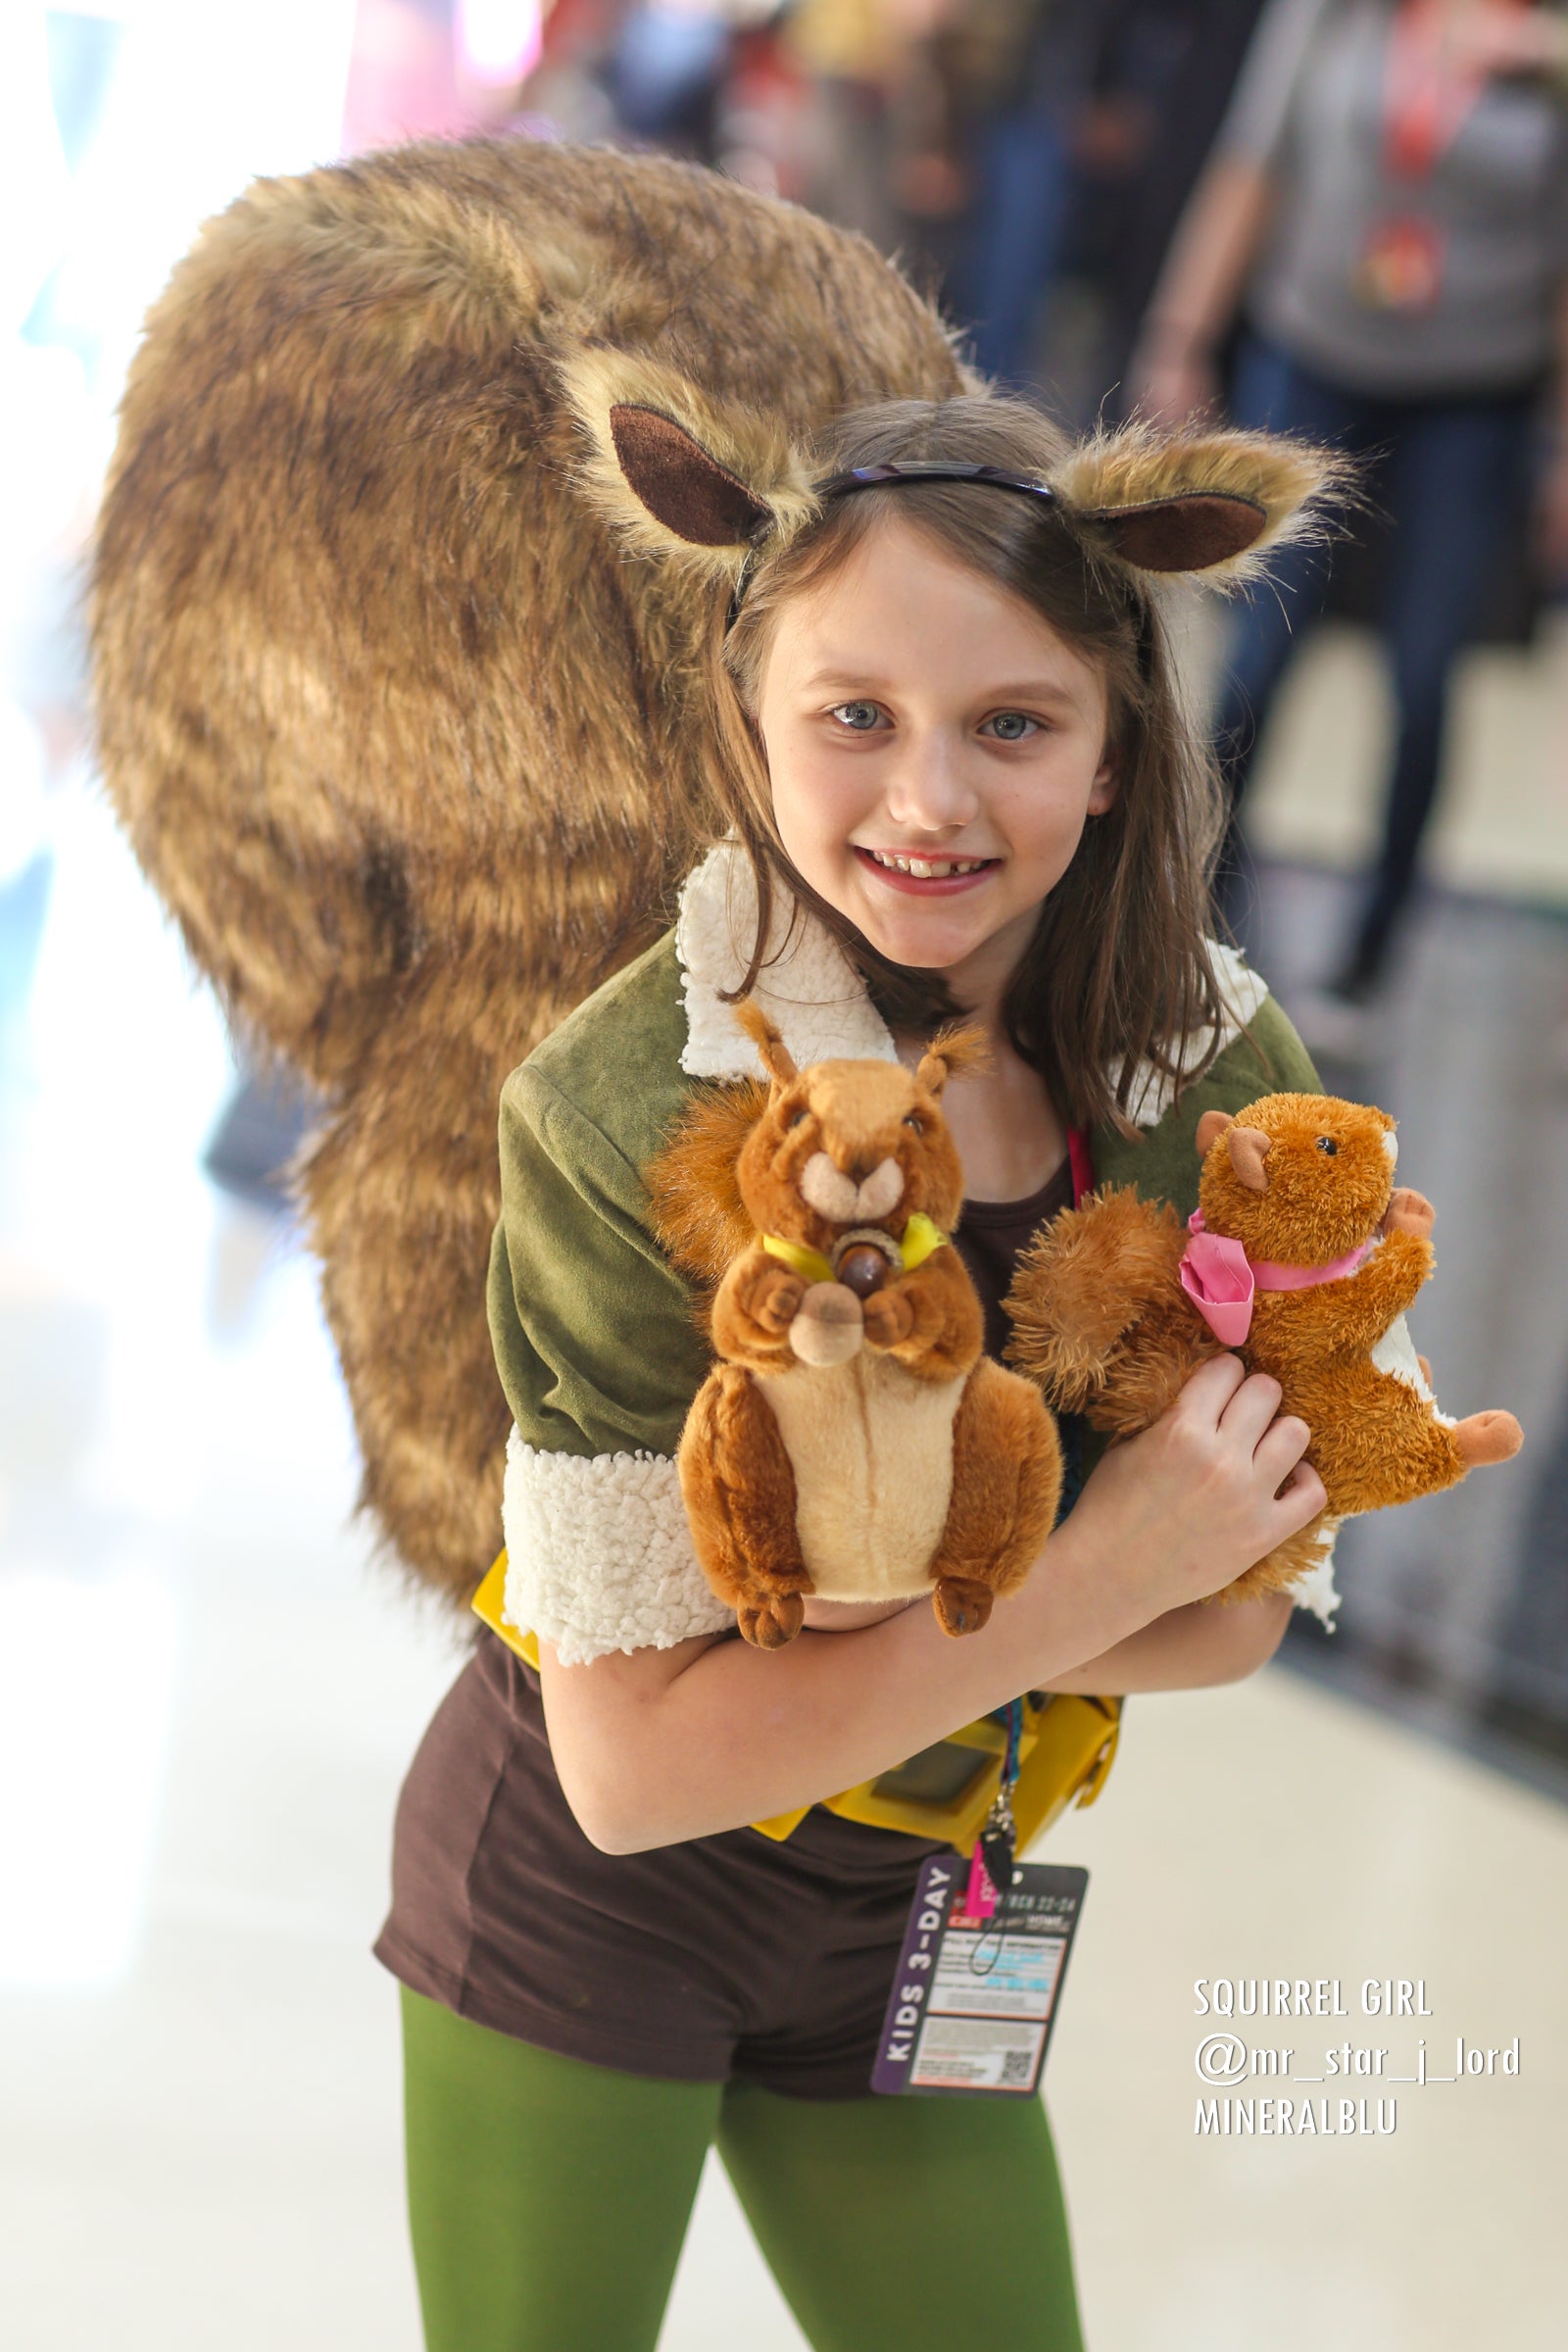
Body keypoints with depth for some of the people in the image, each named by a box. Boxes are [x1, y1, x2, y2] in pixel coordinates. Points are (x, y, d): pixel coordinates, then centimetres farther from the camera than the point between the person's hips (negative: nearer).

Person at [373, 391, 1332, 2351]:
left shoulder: (1215, 1066, -12)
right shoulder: (633, 1113, -26)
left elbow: (1228, 1619, -4)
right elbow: (636, 1763, -25)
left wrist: (927, 1595, -24)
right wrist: (1093, 1575, -28)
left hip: (898, 1907, 4)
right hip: (579, 1887, -4)